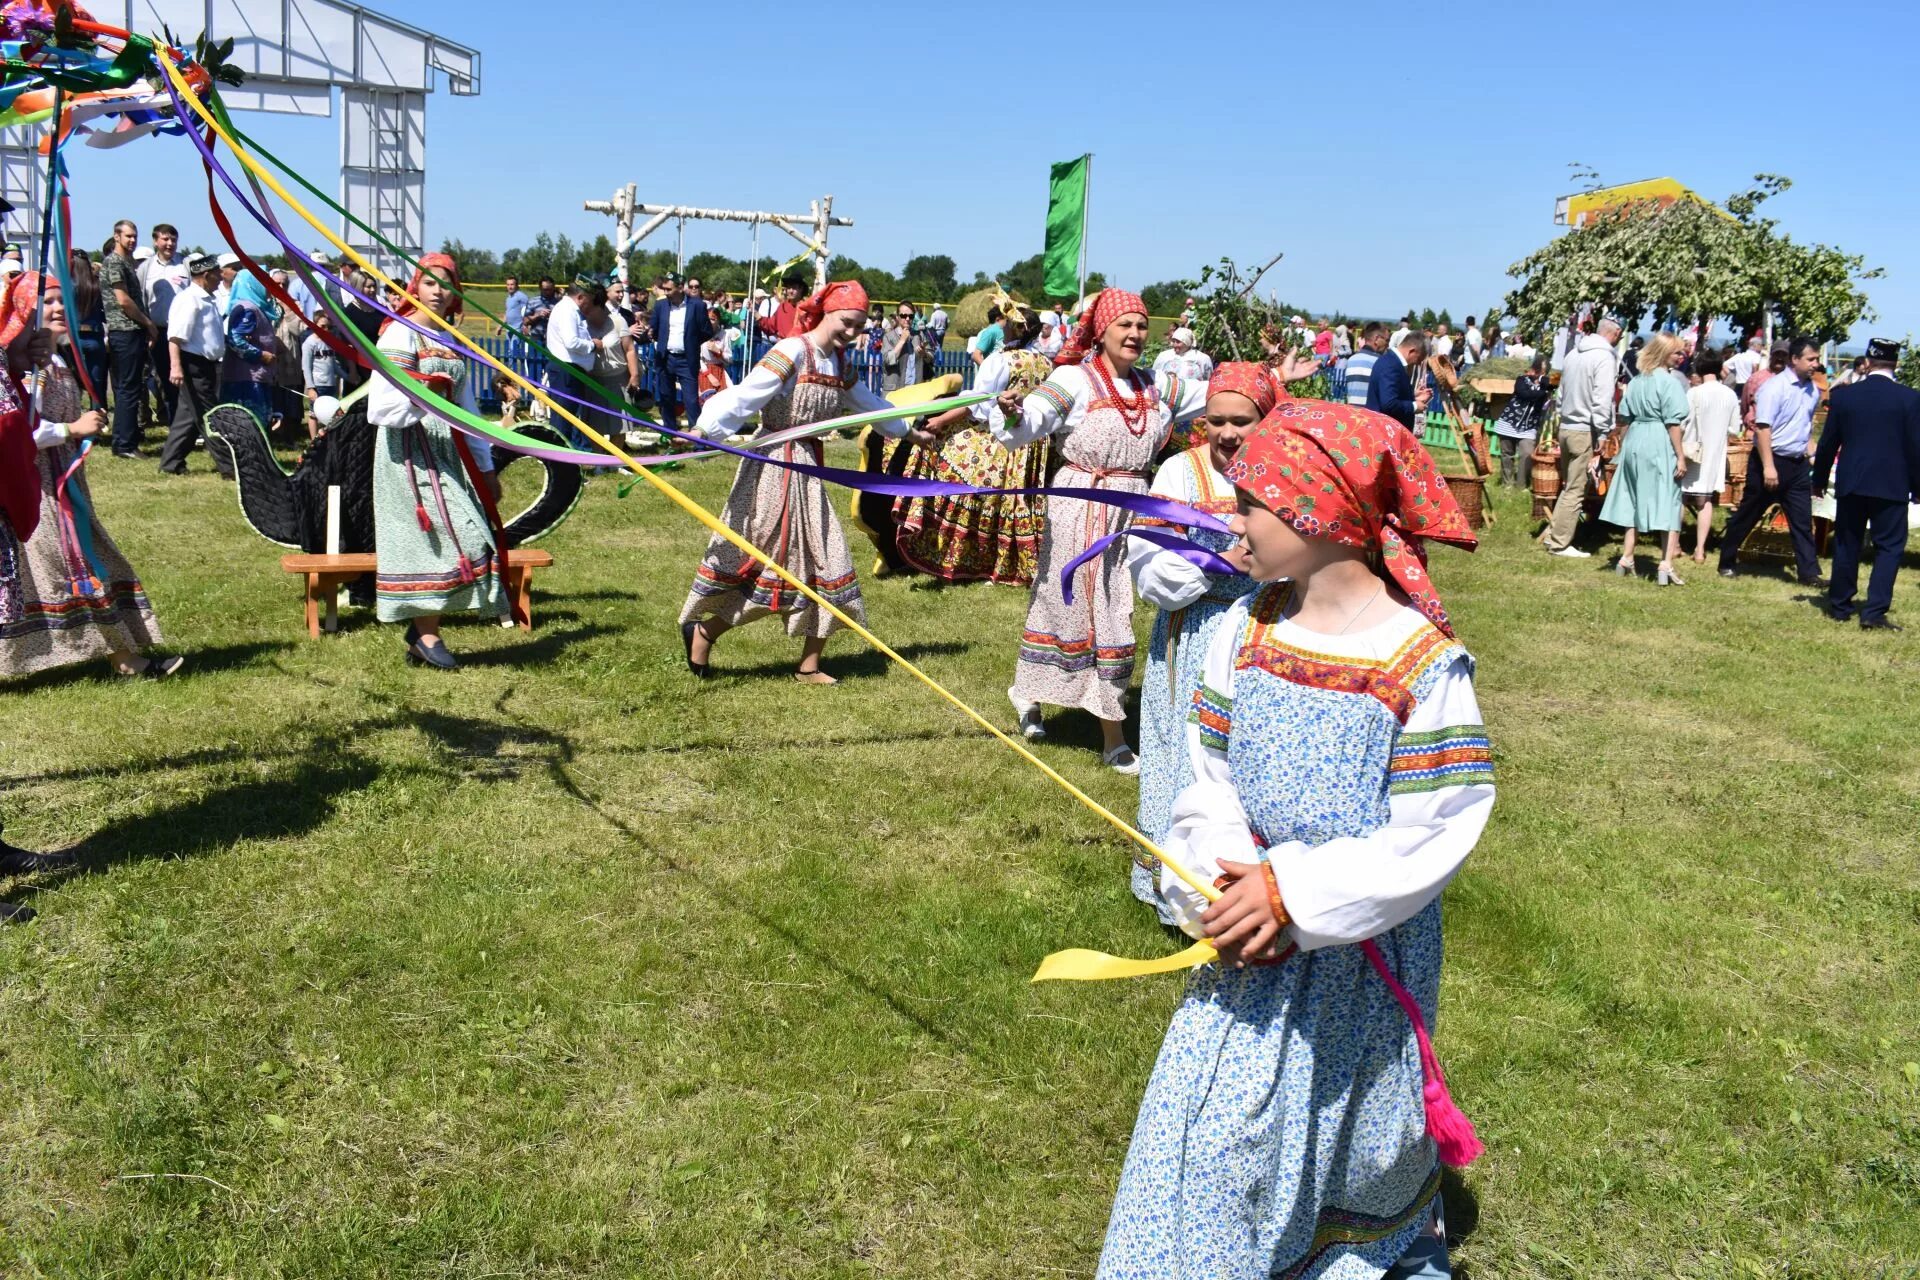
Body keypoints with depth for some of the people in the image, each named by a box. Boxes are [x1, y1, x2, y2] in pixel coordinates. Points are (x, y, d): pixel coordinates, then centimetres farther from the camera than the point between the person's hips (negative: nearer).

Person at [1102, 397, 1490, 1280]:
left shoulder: (1423, 665, -19)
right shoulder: (1248, 628, -3)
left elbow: (1435, 832, -18)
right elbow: (1209, 776, 0)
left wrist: (1294, 892, -21)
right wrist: (1216, 884, -15)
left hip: (1359, 951, -3)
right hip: (1251, 933, 3)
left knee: (1348, 1124, 17)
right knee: (1216, 1125, 9)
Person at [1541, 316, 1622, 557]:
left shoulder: (1574, 353, 12)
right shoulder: (1603, 357, -13)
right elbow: (1602, 400, -18)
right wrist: (1602, 435, -15)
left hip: (1565, 427, 8)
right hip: (1585, 431, -8)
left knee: (1568, 485, 18)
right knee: (1576, 490, -2)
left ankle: (1553, 532, 19)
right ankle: (1559, 543, 2)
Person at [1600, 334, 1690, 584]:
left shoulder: (1636, 381, 11)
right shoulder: (1669, 381, -10)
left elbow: (1625, 418, 12)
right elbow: (1673, 423, -14)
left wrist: (1625, 445, 21)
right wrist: (1681, 456, -12)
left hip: (1635, 441, 7)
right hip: (1660, 444, -7)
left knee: (1634, 500, 14)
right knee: (1669, 502, -5)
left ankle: (1627, 558, 17)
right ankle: (1667, 564, -11)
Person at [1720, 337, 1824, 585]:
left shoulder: (1813, 390, 8)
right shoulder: (1775, 387, -14)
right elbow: (1762, 427, -18)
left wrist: (1811, 454, 16)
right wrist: (1768, 467, -23)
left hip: (1798, 463, 6)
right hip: (1771, 460, -6)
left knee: (1803, 521, 4)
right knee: (1746, 516, 6)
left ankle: (1808, 572, 6)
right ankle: (1726, 562, 20)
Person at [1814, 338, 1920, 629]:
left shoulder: (1843, 395, -1)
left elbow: (1828, 443, 4)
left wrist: (1819, 480, 15)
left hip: (1851, 483, 2)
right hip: (1892, 485, -2)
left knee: (1847, 546, 13)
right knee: (1889, 547, 4)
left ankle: (1839, 606, 20)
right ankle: (1874, 612, -5)